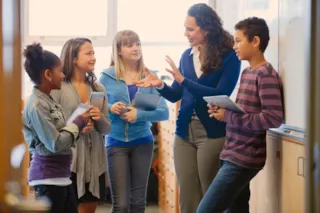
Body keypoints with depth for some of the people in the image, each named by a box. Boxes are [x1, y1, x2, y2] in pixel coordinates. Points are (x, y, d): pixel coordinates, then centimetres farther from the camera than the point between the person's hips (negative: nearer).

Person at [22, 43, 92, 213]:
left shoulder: (48, 100, 10)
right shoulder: (37, 105, -18)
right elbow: (55, 144, -20)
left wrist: (80, 127, 0)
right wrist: (79, 123, -10)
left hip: (60, 174, 9)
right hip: (48, 175, -9)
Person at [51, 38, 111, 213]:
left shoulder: (98, 88, 9)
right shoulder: (58, 88, -5)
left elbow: (107, 129, 10)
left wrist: (100, 119, -10)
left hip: (94, 161, 5)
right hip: (68, 160, -5)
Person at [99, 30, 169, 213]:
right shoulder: (107, 76, -1)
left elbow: (164, 112, -3)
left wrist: (139, 115, -19)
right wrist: (110, 108, -18)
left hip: (142, 142, 2)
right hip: (116, 142, -2)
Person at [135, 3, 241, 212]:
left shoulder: (229, 57, -8)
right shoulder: (187, 56, 8)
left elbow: (220, 94, -18)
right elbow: (176, 95, 13)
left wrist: (183, 79, -21)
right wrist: (160, 85, -8)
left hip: (212, 133, -5)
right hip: (184, 132, 5)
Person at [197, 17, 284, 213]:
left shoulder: (266, 75, -13)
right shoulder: (247, 73, 14)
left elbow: (274, 118, -23)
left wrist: (228, 116, -19)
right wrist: (224, 111, 1)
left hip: (244, 158, -9)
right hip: (235, 155, 9)